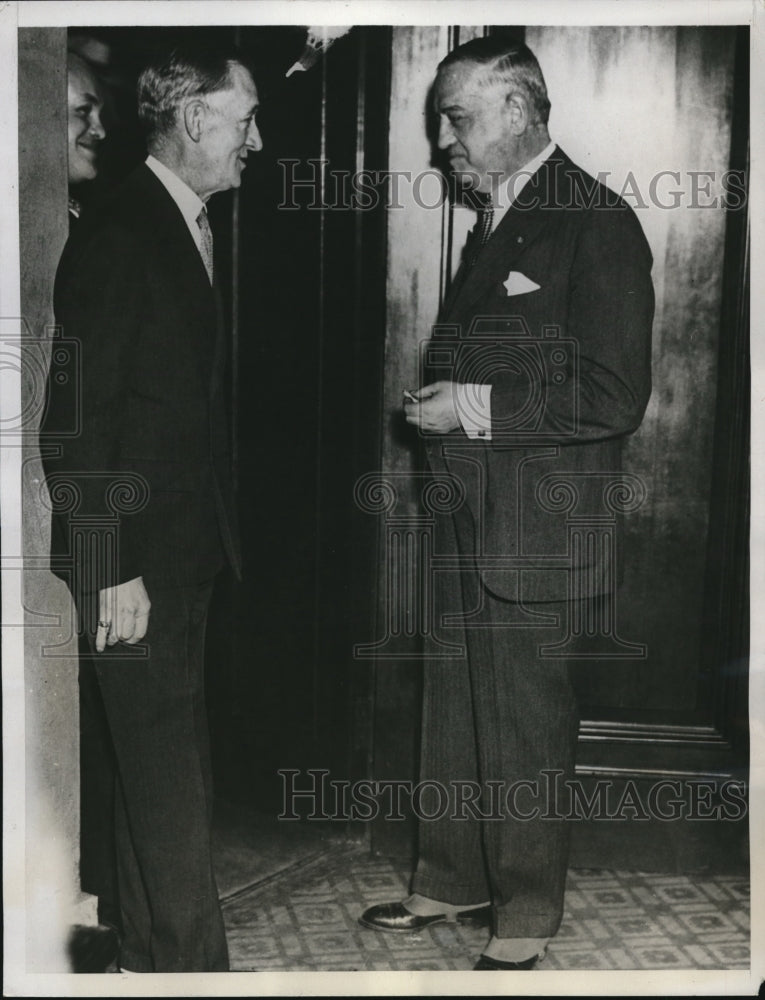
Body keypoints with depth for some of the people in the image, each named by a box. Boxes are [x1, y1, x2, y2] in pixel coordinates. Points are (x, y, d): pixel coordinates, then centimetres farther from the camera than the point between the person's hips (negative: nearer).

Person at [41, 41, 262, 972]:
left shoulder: (186, 228, 13)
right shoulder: (118, 233, -14)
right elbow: (80, 414, -18)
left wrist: (213, 531, 12)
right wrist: (112, 570, -20)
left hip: (184, 545, 9)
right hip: (135, 555, -9)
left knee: (158, 758, 17)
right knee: (168, 765, -2)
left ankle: (151, 951, 31)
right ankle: (190, 961, 12)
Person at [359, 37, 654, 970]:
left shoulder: (595, 222, -12)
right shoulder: (492, 220, 16)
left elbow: (614, 397, -18)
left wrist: (477, 407, -18)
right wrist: (439, 396, 9)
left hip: (538, 535, -8)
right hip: (467, 524, 8)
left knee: (527, 730, 5)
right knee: (453, 715, 17)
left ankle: (525, 914, 23)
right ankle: (451, 882, 34)